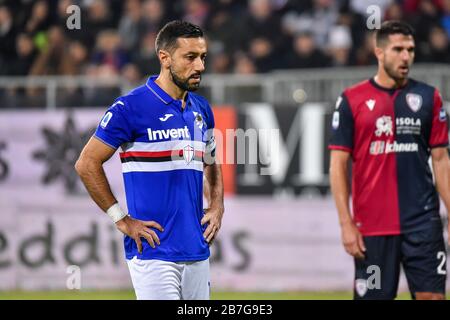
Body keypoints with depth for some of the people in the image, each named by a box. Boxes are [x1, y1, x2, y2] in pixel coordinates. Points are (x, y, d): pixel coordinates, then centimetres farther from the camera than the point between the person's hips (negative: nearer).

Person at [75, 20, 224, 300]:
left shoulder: (201, 109, 13)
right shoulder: (132, 107, -8)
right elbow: (87, 164, -7)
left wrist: (217, 206, 12)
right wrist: (122, 220, -9)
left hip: (197, 253, 7)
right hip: (153, 252, -7)